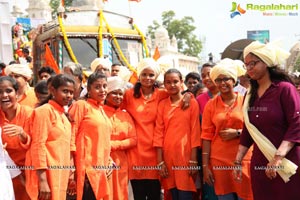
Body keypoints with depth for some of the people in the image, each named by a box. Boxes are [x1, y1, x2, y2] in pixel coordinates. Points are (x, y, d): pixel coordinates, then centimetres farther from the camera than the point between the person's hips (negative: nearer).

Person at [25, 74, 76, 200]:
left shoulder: (64, 115, 15)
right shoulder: (44, 110, -8)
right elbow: (38, 146, -15)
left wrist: (70, 172, 13)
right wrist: (42, 180, -19)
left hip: (61, 174, 8)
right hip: (47, 173, -8)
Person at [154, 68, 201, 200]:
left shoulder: (192, 103, 1)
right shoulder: (162, 104, 9)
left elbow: (195, 131, -3)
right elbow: (159, 132, 4)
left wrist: (193, 160, -8)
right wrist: (160, 161, -2)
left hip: (186, 154, -3)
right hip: (168, 155, 3)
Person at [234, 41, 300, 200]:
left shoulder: (284, 88, -8)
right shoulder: (250, 95, 11)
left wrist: (278, 158, -22)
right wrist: (237, 161, 10)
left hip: (286, 165, -5)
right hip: (259, 164, 6)